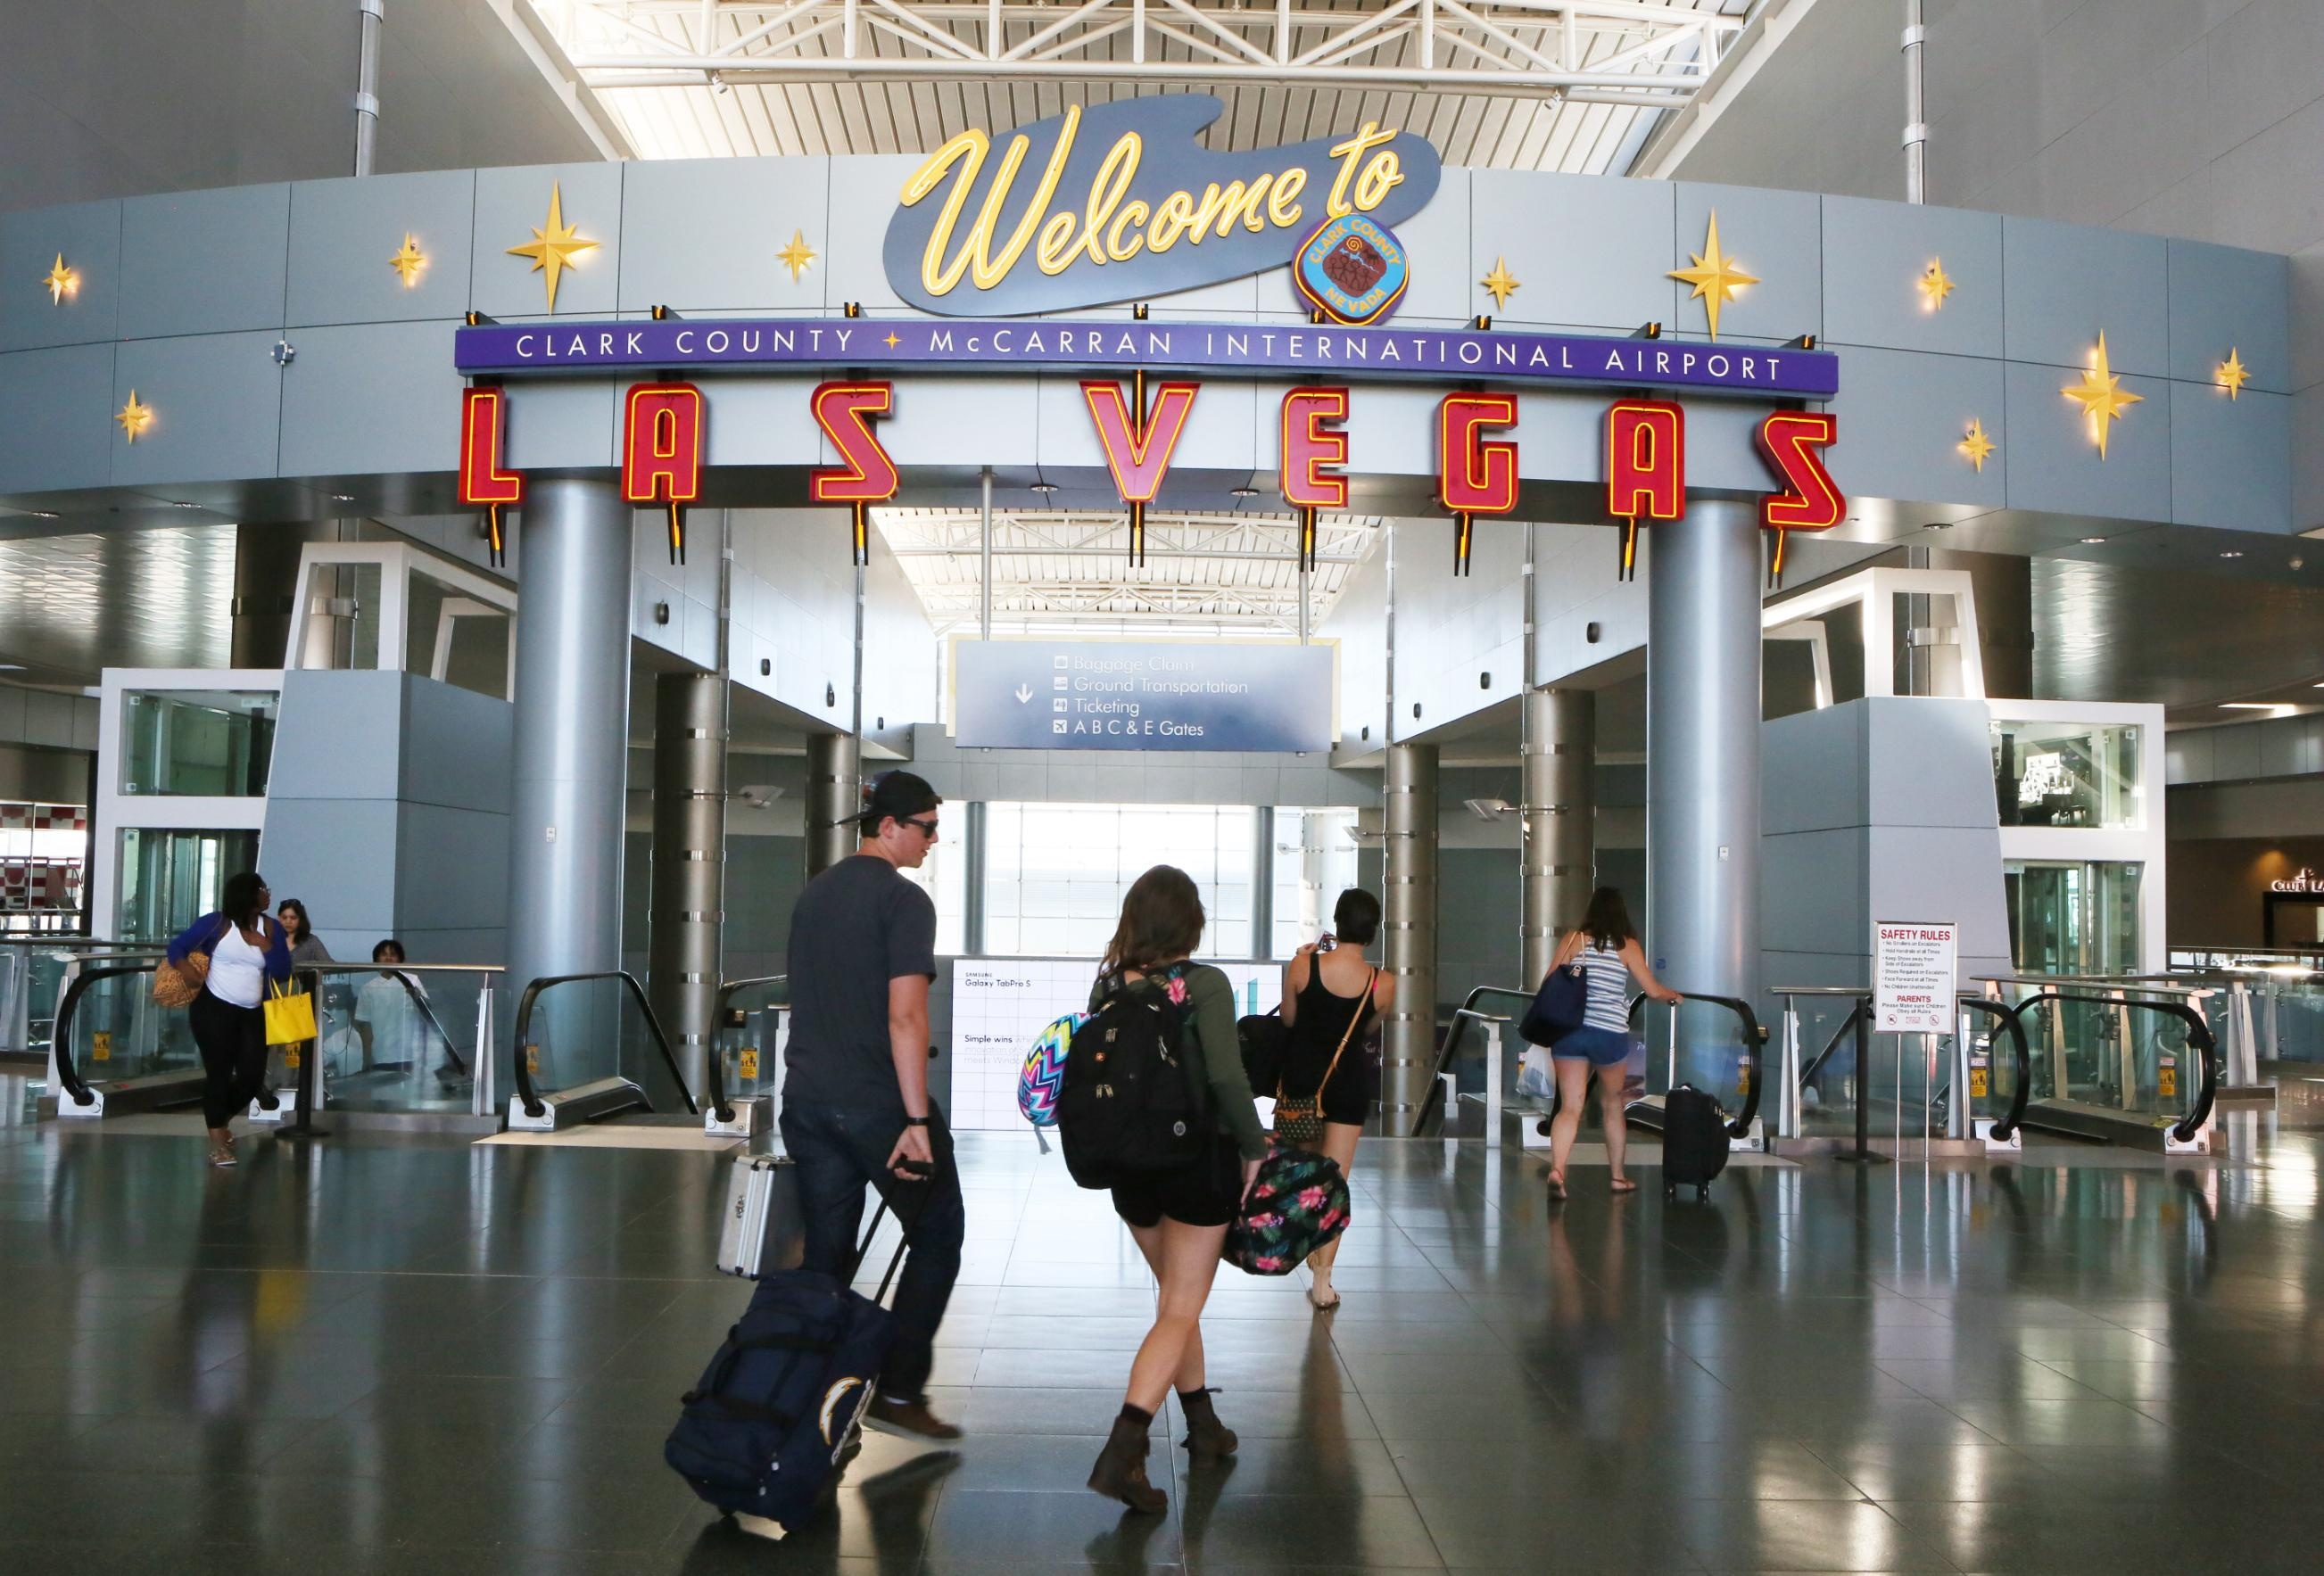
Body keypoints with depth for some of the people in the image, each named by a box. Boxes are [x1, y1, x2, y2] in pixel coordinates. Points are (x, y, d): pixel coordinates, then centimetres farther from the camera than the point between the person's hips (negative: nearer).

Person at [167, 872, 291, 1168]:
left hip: (252, 1013, 5)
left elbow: (283, 973, 1)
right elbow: (178, 946, -6)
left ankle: (220, 1119, 32)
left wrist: (266, 946, -14)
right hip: (214, 1008, -5)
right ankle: (218, 1143, 7)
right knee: (219, 1072, -3)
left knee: (253, 1077, 3)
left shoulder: (271, 928, 4)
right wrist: (184, 966, -26)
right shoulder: (217, 922, -7)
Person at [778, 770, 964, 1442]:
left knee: (825, 1253, 12)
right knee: (937, 1236, 7)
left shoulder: (813, 894, 13)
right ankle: (898, 1390, 3)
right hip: (878, 1104, -7)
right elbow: (905, 1016, -19)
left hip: (807, 1102, 7)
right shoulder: (903, 900, -12)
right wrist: (917, 1119, -19)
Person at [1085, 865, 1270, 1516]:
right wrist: (1254, 1149, -9)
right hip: (1198, 1161, -5)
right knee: (1179, 1314, 1)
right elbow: (1227, 1079, -21)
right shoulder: (1205, 984, -15)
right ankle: (1122, 1450, -12)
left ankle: (1202, 1424, 34)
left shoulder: (1107, 984, -1)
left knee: (1175, 1296, 23)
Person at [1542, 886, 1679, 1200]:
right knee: (1612, 1105, 17)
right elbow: (1653, 990, 6)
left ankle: (1556, 1169, -21)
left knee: (1570, 1107, 1)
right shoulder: (1627, 946, 1)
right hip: (1610, 1035, -1)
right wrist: (1674, 995, 26)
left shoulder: (1573, 938, 3)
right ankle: (1618, 1177, 29)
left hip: (1569, 1032, 1)